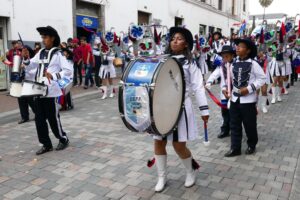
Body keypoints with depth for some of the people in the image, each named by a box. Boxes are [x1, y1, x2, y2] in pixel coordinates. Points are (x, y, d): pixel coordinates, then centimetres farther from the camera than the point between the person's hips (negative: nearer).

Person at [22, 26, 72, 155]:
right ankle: (46, 144, 19)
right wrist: (25, 59, -4)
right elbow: (30, 69, 12)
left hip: (50, 92, -6)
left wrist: (53, 75, -27)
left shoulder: (57, 54, -5)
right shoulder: (40, 53, 13)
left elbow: (69, 71, -15)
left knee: (53, 119, 2)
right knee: (39, 119, 7)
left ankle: (63, 139, 23)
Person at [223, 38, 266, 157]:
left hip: (248, 99, -5)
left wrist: (249, 88, -18)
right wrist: (225, 88, -2)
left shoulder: (253, 64, -9)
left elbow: (262, 78, -8)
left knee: (249, 124, 8)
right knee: (234, 125, 7)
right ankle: (235, 148, 17)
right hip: (234, 98, 5)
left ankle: (251, 145, 29)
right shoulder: (234, 64, 5)